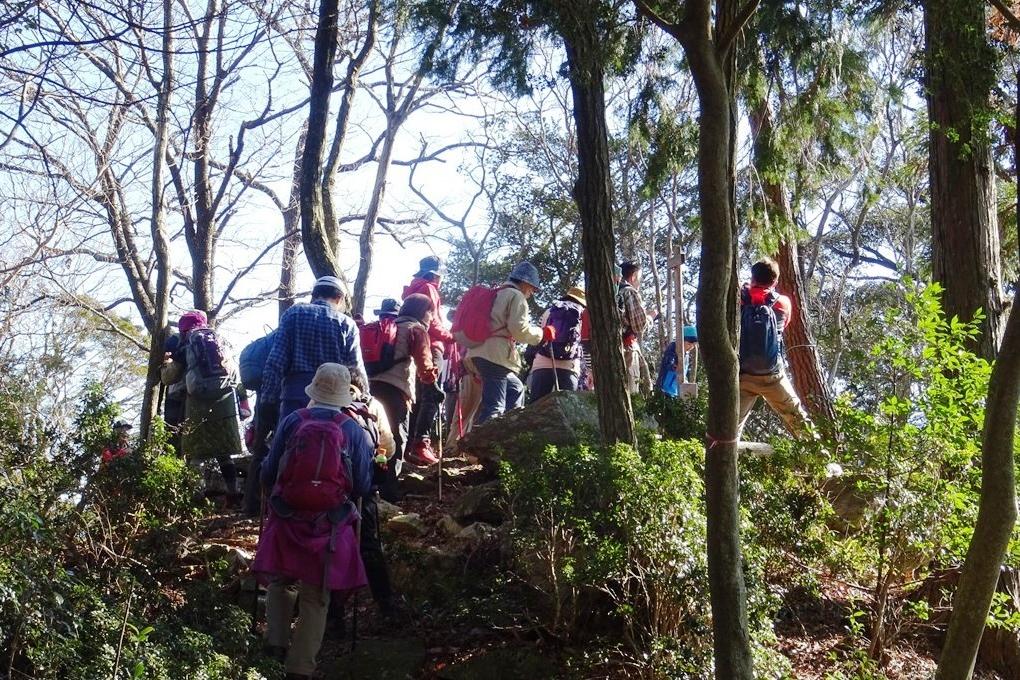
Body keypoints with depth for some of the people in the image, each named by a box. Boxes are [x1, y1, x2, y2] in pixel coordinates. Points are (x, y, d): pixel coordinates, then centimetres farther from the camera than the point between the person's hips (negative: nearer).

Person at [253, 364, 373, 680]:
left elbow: (268, 473, 3)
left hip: (286, 520, 1)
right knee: (316, 598, 6)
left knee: (280, 581, 23)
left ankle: (276, 640, 11)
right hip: (330, 526, -1)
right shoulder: (354, 431, -4)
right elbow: (363, 486, -1)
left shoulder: (291, 422, -3)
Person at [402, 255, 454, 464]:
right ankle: (421, 443, -24)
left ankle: (412, 442, 14)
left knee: (420, 396, 14)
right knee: (432, 396, -15)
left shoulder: (413, 288, 22)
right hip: (430, 347, -10)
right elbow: (431, 321, -16)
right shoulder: (428, 289, -7)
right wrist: (450, 337, -5)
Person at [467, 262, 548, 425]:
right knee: (494, 406, -13)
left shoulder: (495, 294, 25)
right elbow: (519, 328, -13)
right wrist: (543, 333, -1)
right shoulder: (516, 296, -3)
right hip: (496, 355, -10)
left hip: (479, 351, 10)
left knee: (516, 389, 25)